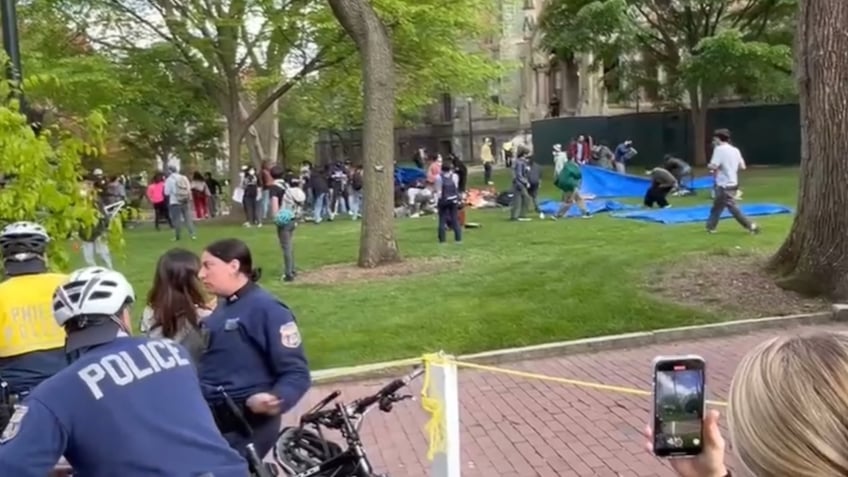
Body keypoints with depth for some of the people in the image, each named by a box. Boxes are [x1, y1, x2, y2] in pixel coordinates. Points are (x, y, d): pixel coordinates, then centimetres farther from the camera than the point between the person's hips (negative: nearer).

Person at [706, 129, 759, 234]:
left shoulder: (719, 149, -13)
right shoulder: (735, 150, 8)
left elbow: (713, 166, -21)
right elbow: (742, 166, 8)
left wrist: (709, 166, 1)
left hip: (724, 185, -8)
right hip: (733, 183, 8)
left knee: (732, 208, -5)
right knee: (716, 206, 17)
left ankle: (751, 226, -5)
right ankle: (710, 227, 23)